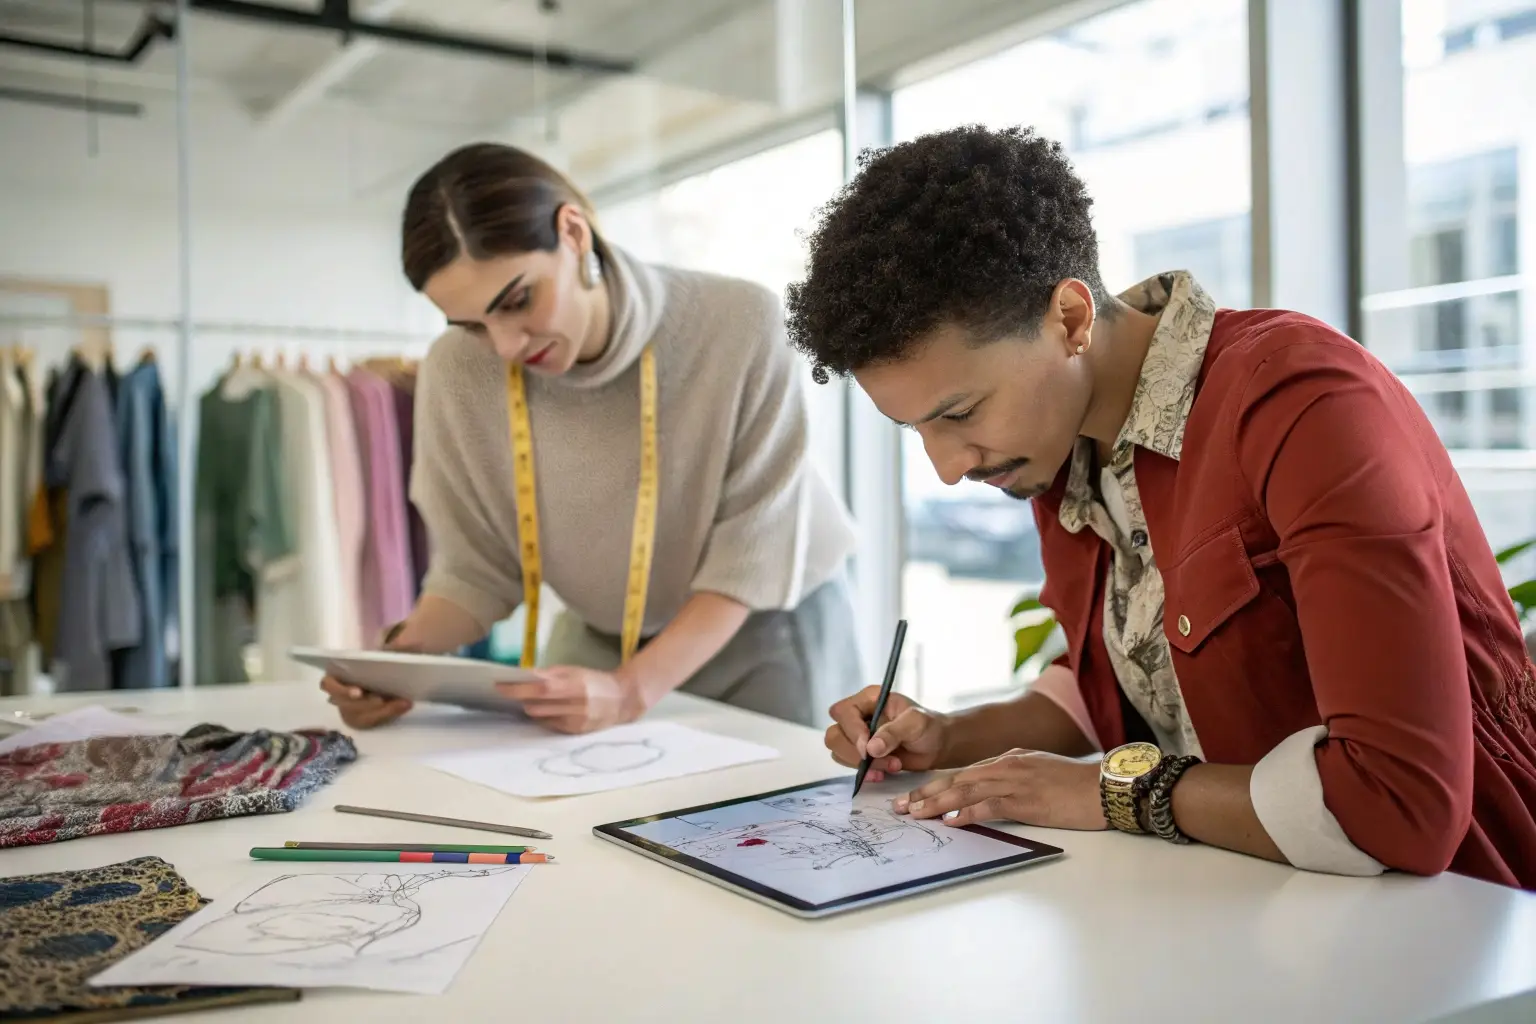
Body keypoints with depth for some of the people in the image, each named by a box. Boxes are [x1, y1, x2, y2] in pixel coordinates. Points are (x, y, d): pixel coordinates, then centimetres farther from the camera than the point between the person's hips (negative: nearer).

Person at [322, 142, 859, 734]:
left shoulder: (742, 327, -27)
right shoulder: (456, 373, -18)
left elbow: (753, 550, -22)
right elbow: (476, 566, -9)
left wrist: (632, 689, -33)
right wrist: (403, 653, -29)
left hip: (767, 631, -2)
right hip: (598, 642, 2)